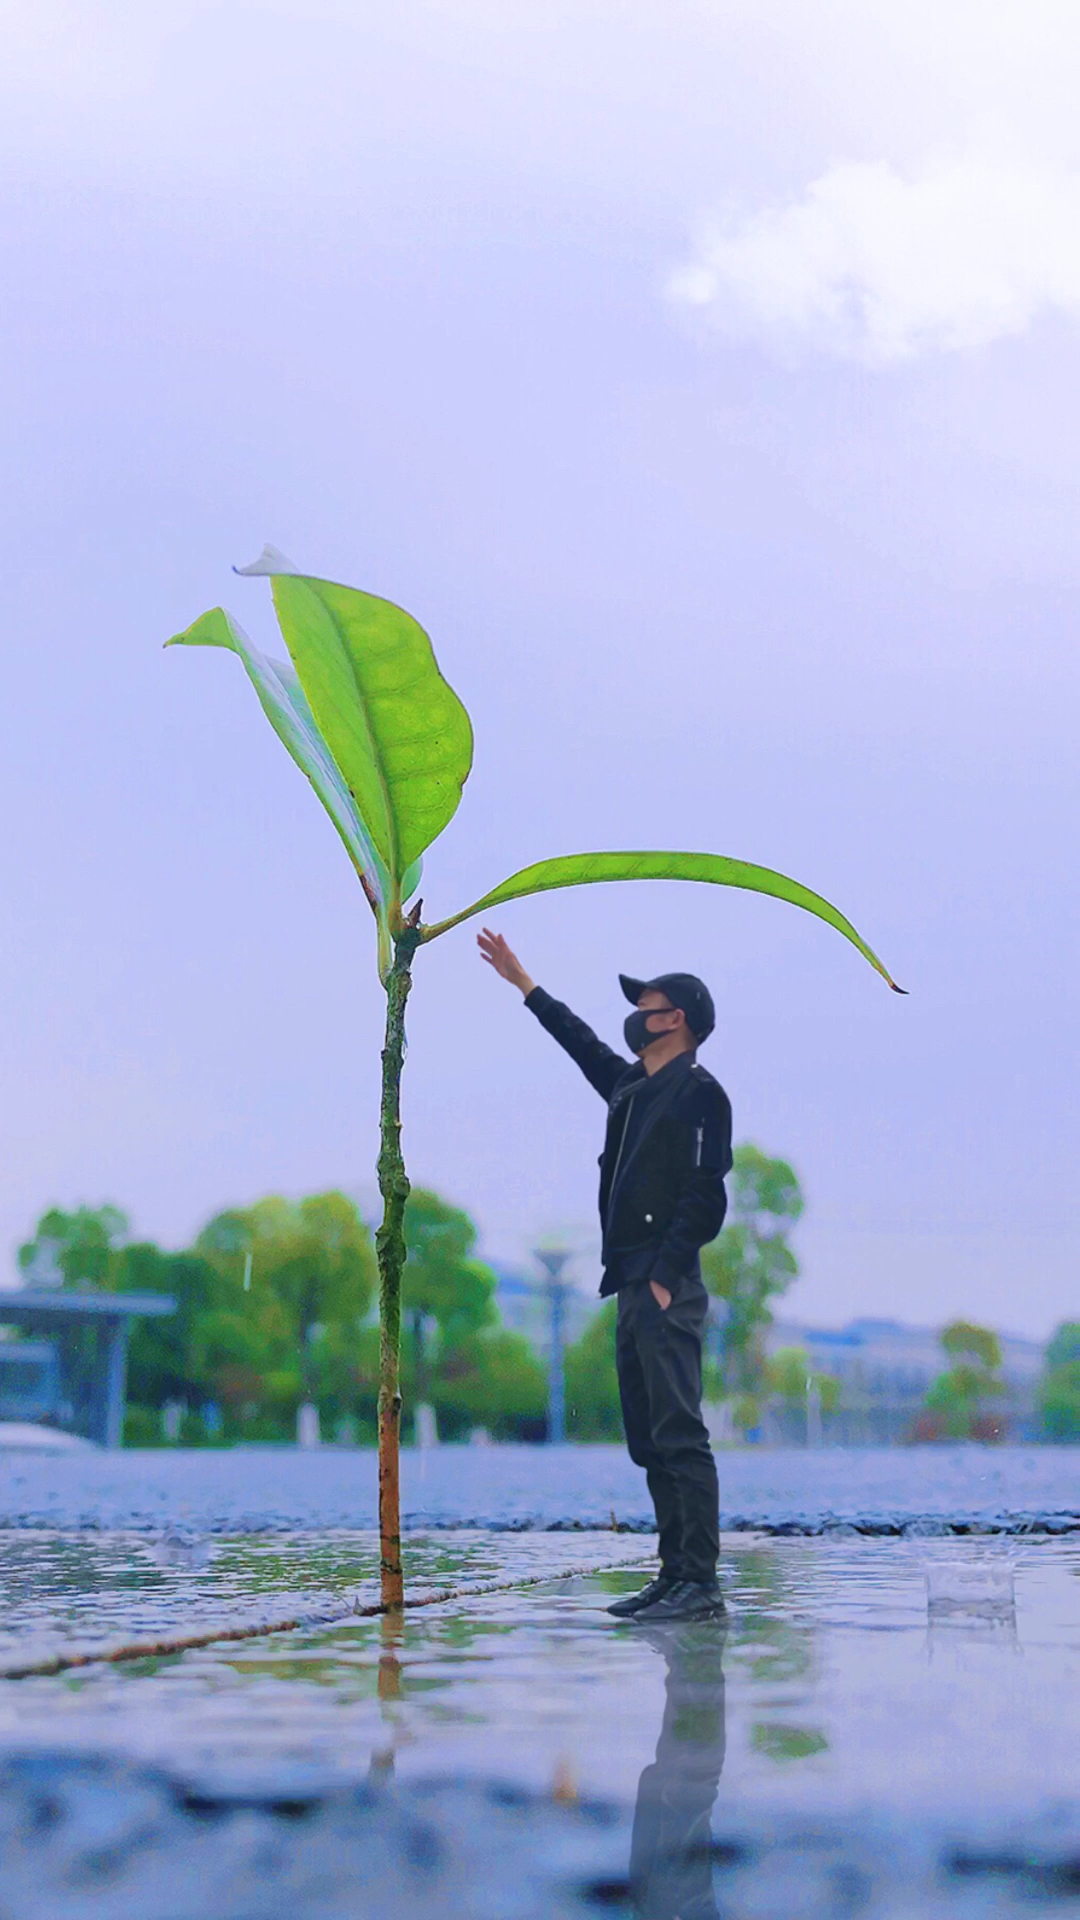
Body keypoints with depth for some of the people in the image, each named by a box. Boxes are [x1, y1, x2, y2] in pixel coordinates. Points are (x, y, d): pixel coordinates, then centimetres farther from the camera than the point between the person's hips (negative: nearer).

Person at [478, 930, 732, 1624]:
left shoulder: (699, 1093, -6)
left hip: (667, 1289, -9)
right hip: (631, 1285, 9)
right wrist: (522, 980, 43)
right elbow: (579, 1039, 36)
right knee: (649, 1439, 8)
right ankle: (674, 1576, 11)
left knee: (679, 1434, -13)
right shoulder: (631, 1087, 20)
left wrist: (665, 1275, -20)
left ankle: (701, 1584, -15)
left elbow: (705, 1196, -14)